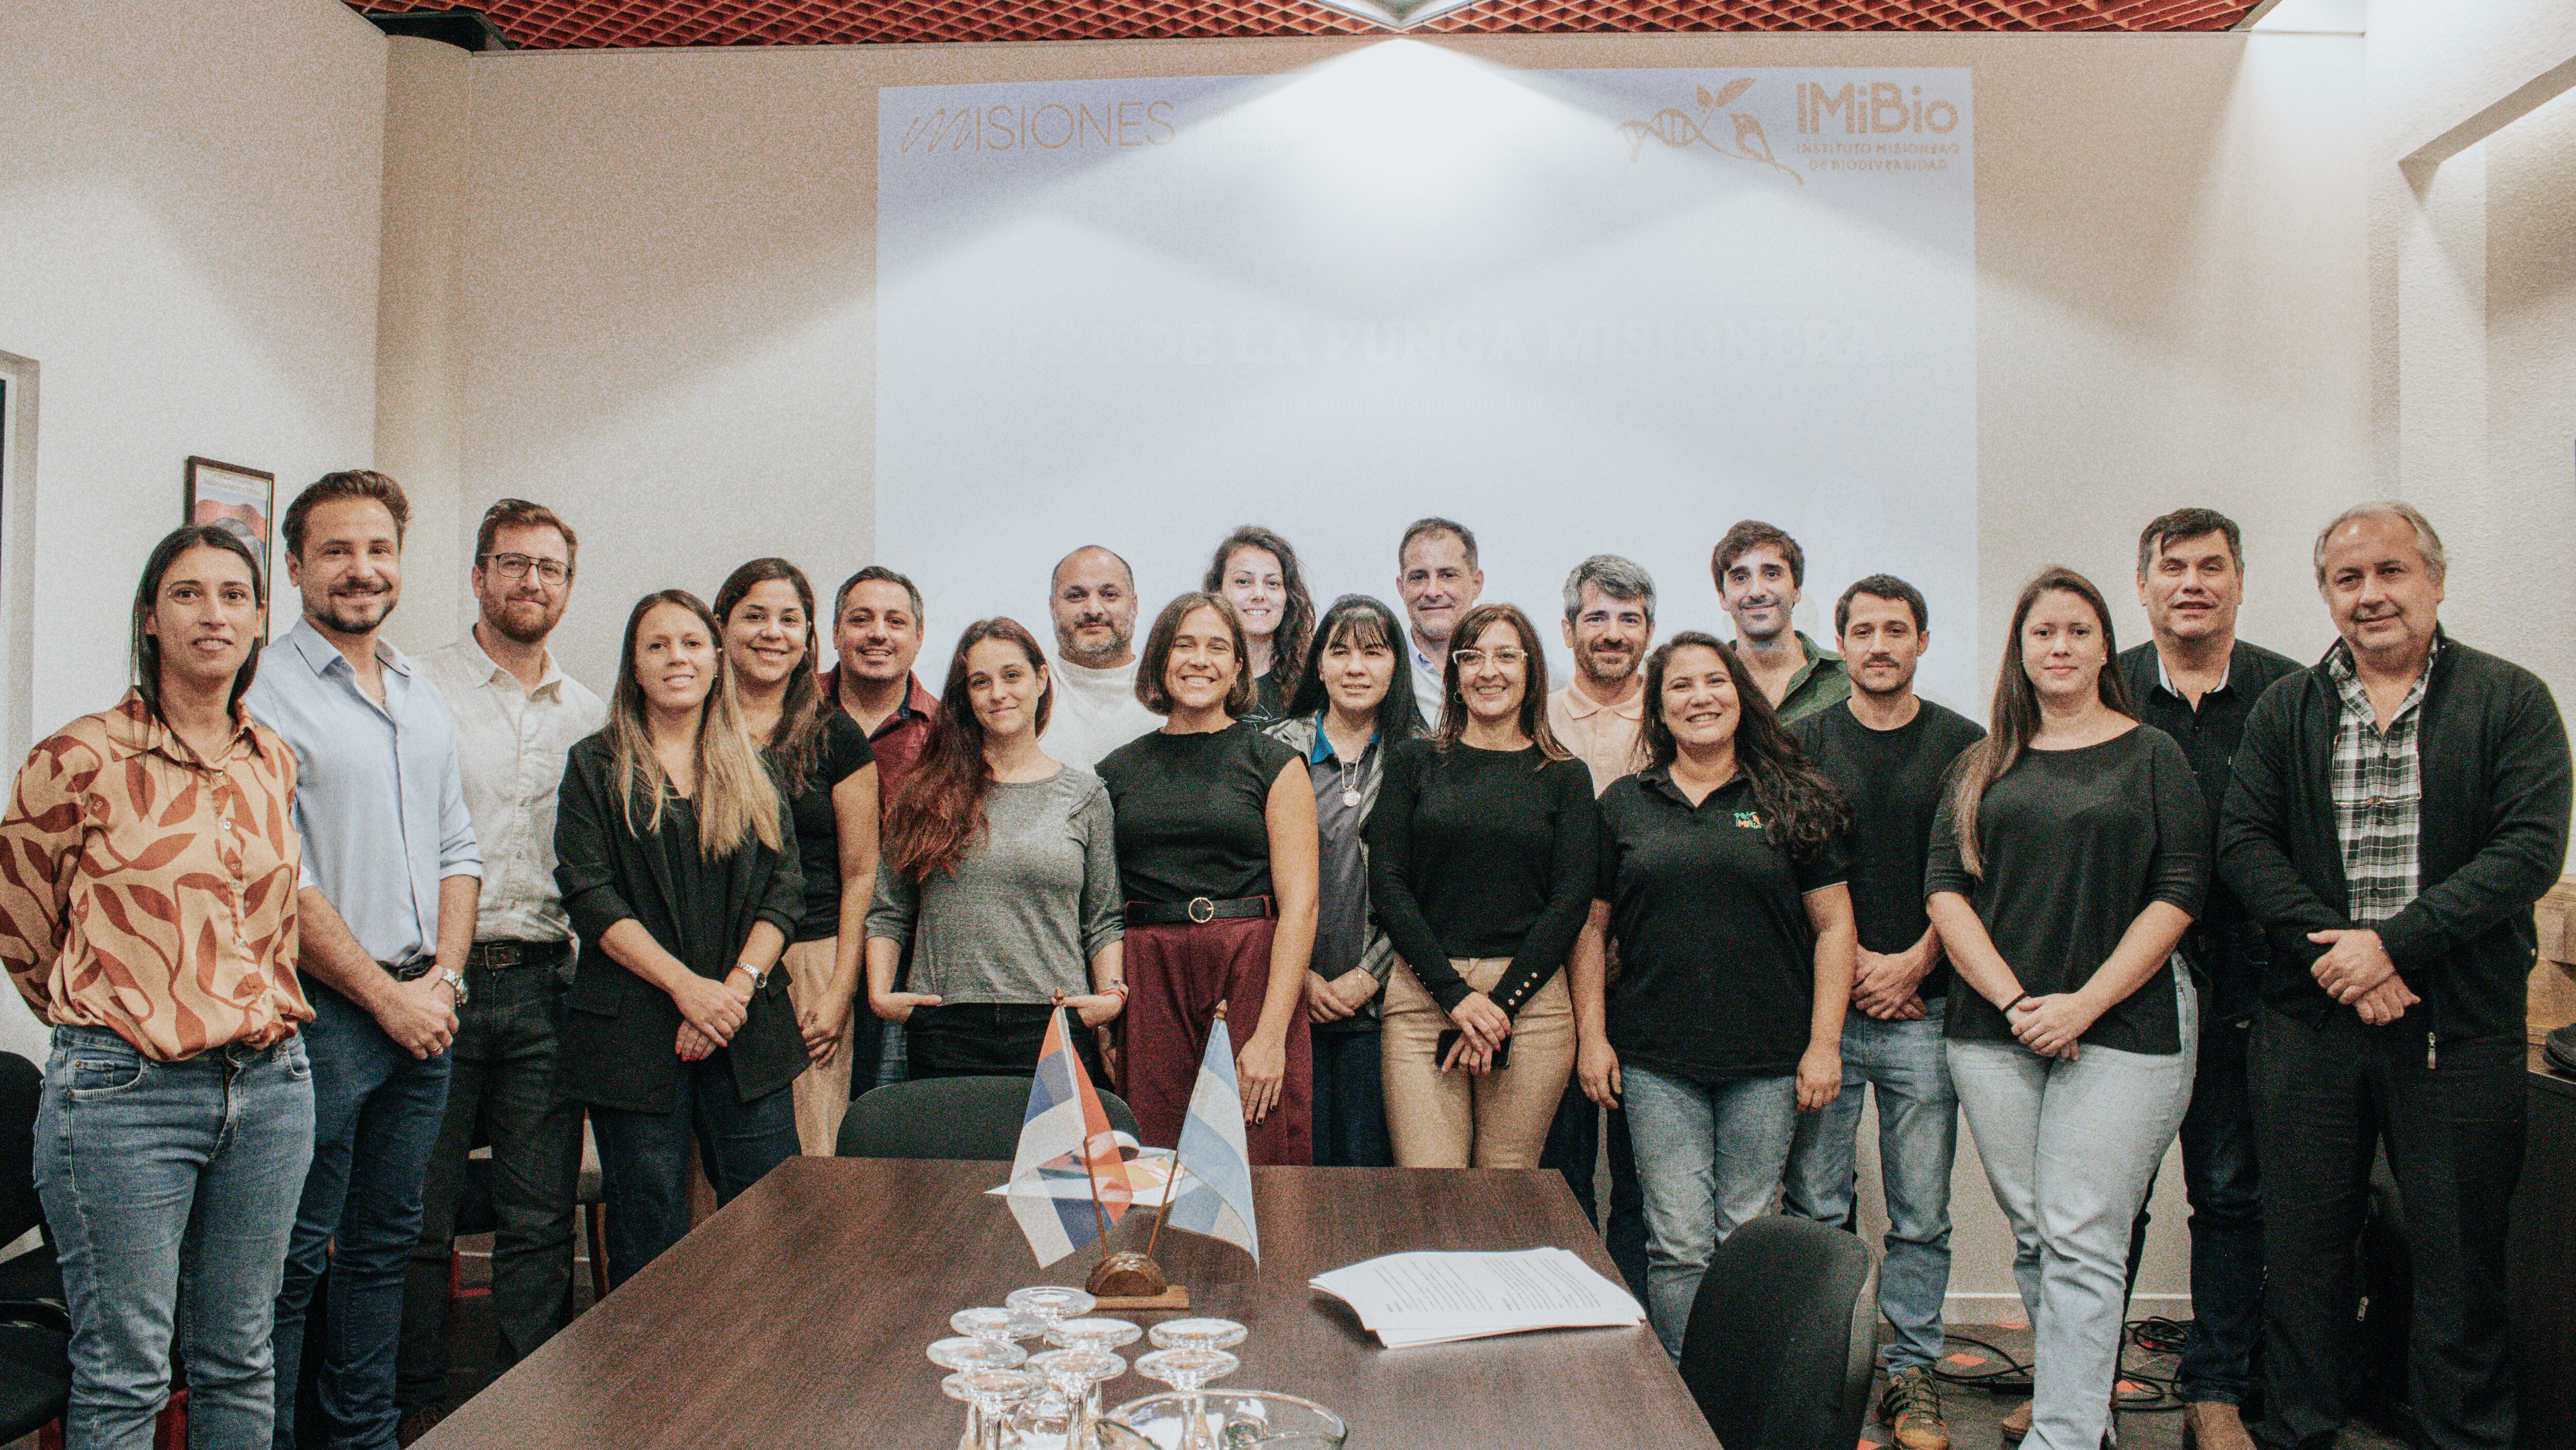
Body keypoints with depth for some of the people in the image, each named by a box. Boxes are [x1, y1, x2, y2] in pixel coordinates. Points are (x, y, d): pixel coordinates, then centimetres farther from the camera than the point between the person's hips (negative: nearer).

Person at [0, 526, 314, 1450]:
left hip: (268, 1084, 5)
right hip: (123, 1092, -4)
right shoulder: (82, 759, -7)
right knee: (124, 1374, 4)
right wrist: (107, 1018, 12)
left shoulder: (277, 762, 8)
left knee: (241, 1359, 14)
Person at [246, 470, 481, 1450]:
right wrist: (388, 996, -12)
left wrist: (443, 976, -1)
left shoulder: (425, 700, 13)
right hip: (322, 1013, -6)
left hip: (423, 1012, 7)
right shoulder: (267, 698, -8)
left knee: (386, 1244, 15)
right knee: (292, 1260, 1)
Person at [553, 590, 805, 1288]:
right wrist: (686, 986, -14)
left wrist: (738, 986, -10)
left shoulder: (755, 770, 14)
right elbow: (589, 896, -5)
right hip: (634, 1031, -2)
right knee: (649, 1237, 2)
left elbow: (785, 889, 6)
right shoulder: (596, 766, 6)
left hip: (747, 1030, 2)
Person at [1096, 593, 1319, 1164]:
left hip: (1253, 971, -2)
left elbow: (1299, 903, -3)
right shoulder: (1118, 769, 12)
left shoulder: (1274, 763, 4)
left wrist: (1271, 1034, -12)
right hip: (1149, 980, 2)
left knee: (1261, 1155, -6)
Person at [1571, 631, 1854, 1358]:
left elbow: (1833, 926, 5)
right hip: (1657, 1058, 0)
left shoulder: (1792, 801, 6)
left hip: (1769, 1059, 0)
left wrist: (1824, 1041, -1)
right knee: (1680, 1243, -2)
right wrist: (1592, 1035, 2)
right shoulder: (1624, 805, 8)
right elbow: (1590, 927, 10)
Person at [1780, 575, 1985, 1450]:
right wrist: (1849, 965, -5)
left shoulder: (1964, 747, 7)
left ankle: (1912, 1374, 17)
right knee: (1814, 1204, 2)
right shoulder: (1802, 743, 7)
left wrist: (1912, 963, -6)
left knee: (1921, 1211, 5)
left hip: (1925, 1007, 0)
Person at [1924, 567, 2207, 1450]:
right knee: (2033, 1239, 7)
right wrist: (2015, 1000, -8)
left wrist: (2083, 1005, -12)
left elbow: (2179, 893, -3)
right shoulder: (1986, 764, 12)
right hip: (1995, 1031, 3)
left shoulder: (2151, 756, 5)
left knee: (2080, 1245, -6)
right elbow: (1945, 888, 5)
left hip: (2121, 1027, -3)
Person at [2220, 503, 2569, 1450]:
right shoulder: (2284, 712, 8)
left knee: (2461, 1258, 7)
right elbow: (2243, 841, 0)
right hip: (2309, 1020, 2)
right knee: (2302, 1248, 10)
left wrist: (2393, 942, -17)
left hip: (2461, 1025, -2)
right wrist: (2331, 949, -14)